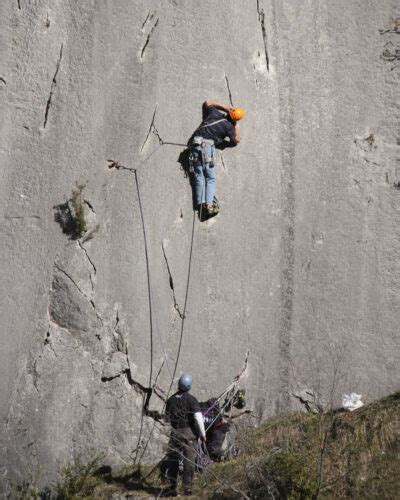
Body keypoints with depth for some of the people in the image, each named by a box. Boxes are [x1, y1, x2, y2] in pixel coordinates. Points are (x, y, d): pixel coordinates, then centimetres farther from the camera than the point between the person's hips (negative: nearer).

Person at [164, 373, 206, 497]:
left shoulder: (170, 399, 6)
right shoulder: (191, 399, -8)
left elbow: (167, 416, 18)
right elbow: (198, 417, -17)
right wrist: (203, 433, -8)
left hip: (175, 432, 3)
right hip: (189, 432, -3)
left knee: (172, 460, 10)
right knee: (189, 461, 4)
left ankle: (172, 487, 6)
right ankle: (187, 488, 4)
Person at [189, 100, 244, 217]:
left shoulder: (214, 112, 17)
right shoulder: (229, 126, 5)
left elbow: (207, 102, 37)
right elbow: (236, 140, 19)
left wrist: (224, 107, 33)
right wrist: (236, 126, 29)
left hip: (195, 142, 6)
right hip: (207, 144, -5)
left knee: (199, 176, 1)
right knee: (210, 178, -4)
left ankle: (201, 204, -9)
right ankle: (209, 204, -19)